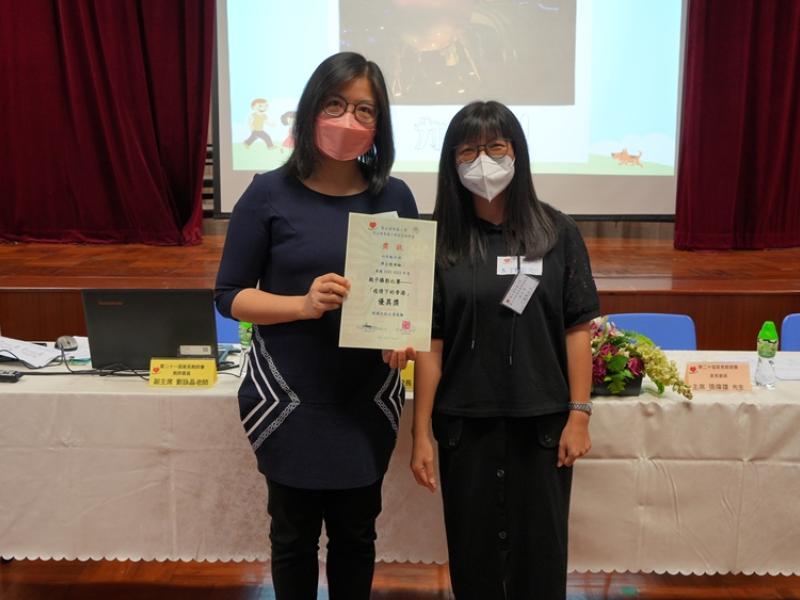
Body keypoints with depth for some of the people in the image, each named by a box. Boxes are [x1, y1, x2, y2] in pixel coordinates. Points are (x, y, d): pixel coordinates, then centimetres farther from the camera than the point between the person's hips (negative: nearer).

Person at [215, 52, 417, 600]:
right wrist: (304, 304, -22)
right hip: (290, 397, -2)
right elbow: (229, 295, -5)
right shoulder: (269, 194, -7)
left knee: (356, 533, 17)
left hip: (368, 398, 2)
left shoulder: (395, 197, 0)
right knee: (294, 533, 14)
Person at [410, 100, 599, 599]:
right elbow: (430, 343, -3)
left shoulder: (557, 233, -2)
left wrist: (579, 414, -4)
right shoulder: (440, 240, -2)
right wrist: (421, 434, -4)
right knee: (472, 552, 13)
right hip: (464, 424, 0)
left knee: (540, 551, 11)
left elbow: (577, 328, 0)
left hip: (542, 422, 0)